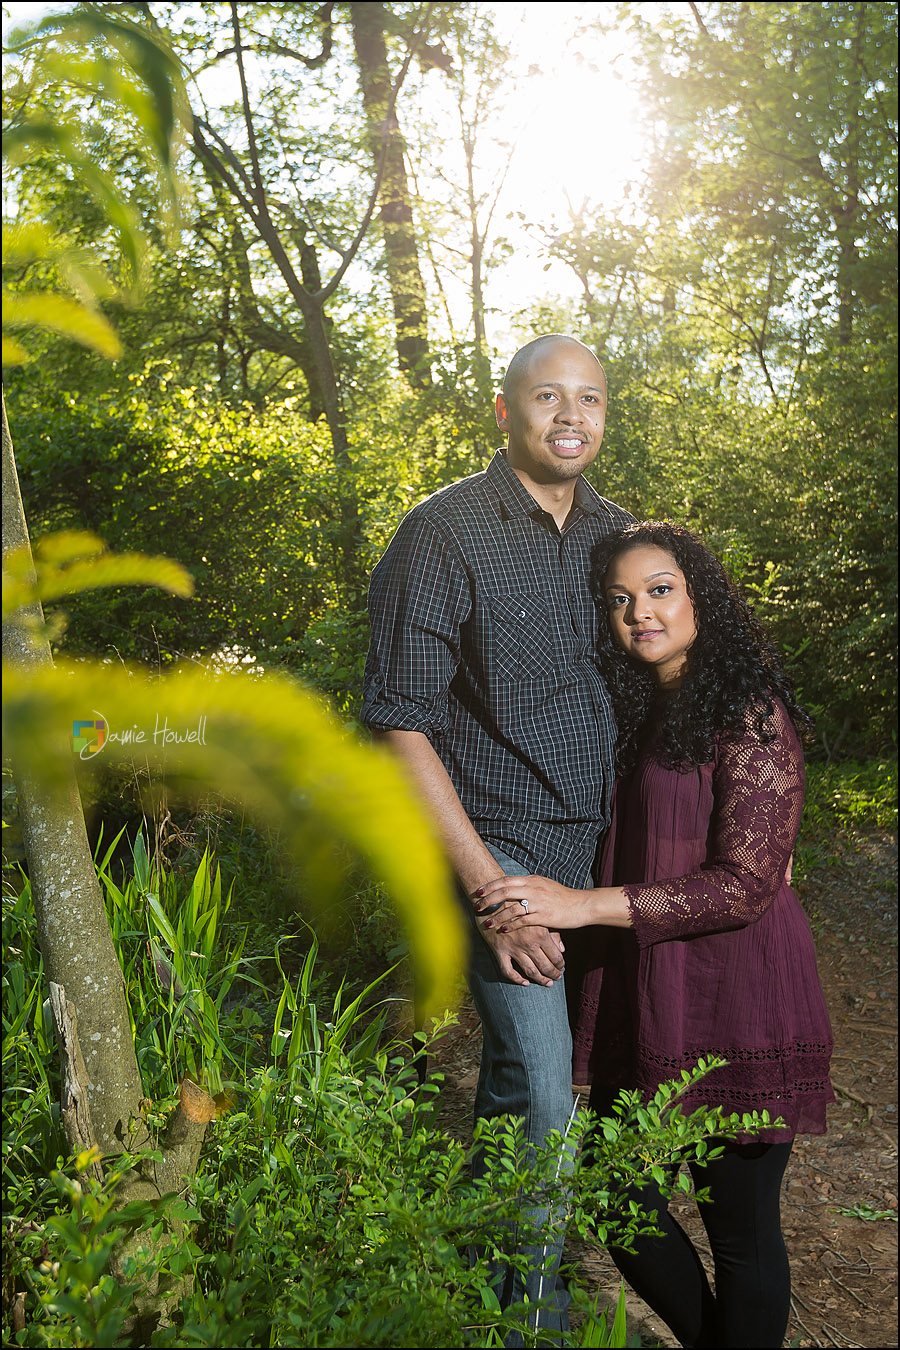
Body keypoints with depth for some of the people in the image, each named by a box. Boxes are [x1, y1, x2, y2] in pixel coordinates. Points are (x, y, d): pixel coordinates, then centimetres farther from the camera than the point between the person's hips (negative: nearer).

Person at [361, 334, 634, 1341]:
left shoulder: (615, 532, 5)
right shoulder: (443, 535, -13)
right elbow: (401, 724, -15)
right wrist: (492, 888, -19)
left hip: (599, 843, 6)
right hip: (496, 844, -6)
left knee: (523, 1058, 19)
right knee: (540, 1095, -6)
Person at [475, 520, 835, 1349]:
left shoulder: (750, 714, -13)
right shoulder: (635, 714, 11)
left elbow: (746, 884, -19)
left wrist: (582, 905, -23)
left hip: (735, 1007, -7)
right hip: (641, 999, 7)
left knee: (740, 1224, 7)